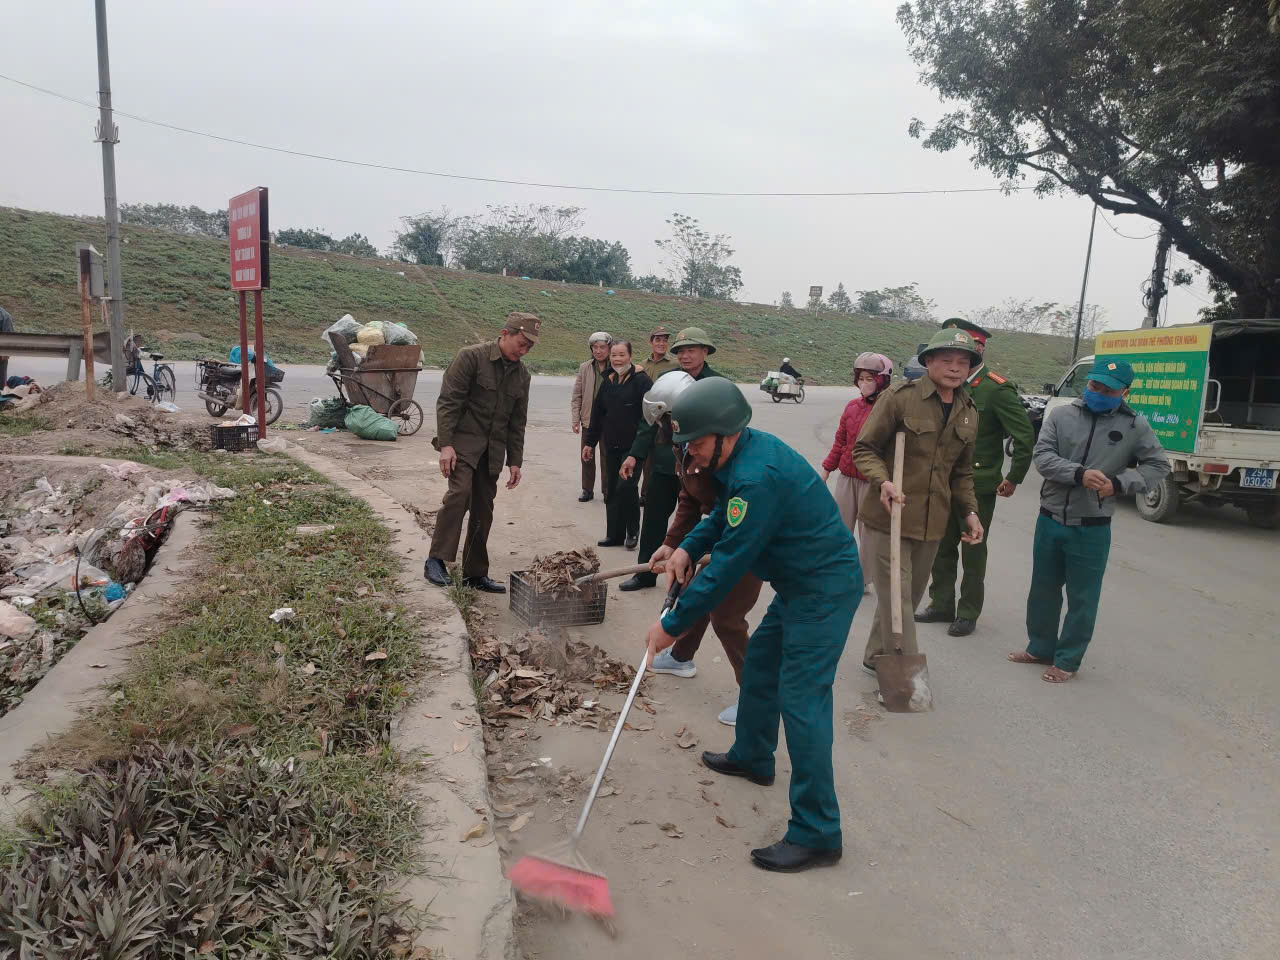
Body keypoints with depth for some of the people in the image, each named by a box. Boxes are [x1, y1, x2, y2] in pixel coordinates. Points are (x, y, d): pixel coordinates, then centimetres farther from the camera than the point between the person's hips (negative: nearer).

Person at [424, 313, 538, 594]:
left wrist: (515, 461, 12)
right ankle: (436, 560, -15)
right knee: (459, 491, -24)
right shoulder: (471, 357, -8)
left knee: (483, 509, 6)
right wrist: (445, 444, -19)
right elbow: (448, 401, -12)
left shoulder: (521, 375, 12)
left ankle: (475, 573, 15)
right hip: (463, 441, -6)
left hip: (492, 450, 6)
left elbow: (517, 422, 17)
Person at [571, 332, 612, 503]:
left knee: (607, 458, 6)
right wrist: (575, 419, 1)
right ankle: (587, 490, 24)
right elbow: (576, 396, 6)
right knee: (586, 456, 11)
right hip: (588, 419, 3)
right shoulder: (584, 368, 3)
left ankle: (607, 490, 20)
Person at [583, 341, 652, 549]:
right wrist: (590, 442, 19)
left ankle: (632, 531, 7)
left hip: (633, 445, -7)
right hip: (611, 446, 7)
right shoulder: (608, 381, 13)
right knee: (611, 490, 8)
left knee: (626, 486, -12)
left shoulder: (641, 380, -7)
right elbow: (597, 414, 19)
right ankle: (615, 534, 18)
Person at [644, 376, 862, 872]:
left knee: (801, 699, -11)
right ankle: (752, 756, 45)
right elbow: (723, 515, 19)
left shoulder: (758, 477, -30)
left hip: (824, 590, -11)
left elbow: (729, 564, -26)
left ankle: (816, 834, -3)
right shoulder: (744, 450, 2)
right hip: (798, 582, 11)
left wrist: (673, 625, -18)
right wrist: (687, 547, 1)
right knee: (760, 662, 23)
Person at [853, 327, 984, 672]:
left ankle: (876, 657, 34)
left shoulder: (968, 414, 11)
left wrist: (969, 511, 6)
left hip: (931, 524, 6)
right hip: (888, 518, -6)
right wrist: (882, 481, -24)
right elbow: (864, 448, -6)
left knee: (909, 598, 16)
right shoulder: (900, 397, -9)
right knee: (896, 601, -6)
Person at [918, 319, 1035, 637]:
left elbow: (1026, 435, -14)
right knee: (942, 547, 13)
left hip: (978, 488, -6)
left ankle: (968, 614, 17)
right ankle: (941, 605, 26)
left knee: (973, 552, 5)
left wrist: (1014, 478, -10)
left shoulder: (996, 390, -13)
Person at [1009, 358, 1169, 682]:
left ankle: (1067, 661, 21)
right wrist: (1079, 474, -25)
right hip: (1050, 520, 2)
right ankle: (1040, 648, 34)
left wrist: (1119, 483, -13)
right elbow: (1042, 456, -9)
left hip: (1092, 529, -2)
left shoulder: (1135, 426, -2)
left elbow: (1158, 466, 3)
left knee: (1082, 599, 6)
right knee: (1043, 590, 16)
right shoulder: (1062, 416, -1)